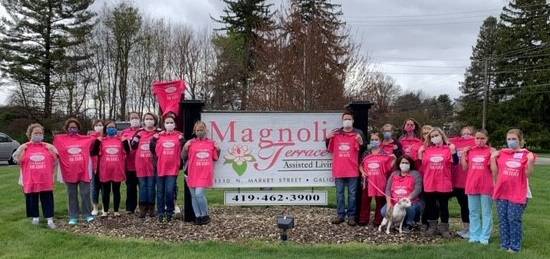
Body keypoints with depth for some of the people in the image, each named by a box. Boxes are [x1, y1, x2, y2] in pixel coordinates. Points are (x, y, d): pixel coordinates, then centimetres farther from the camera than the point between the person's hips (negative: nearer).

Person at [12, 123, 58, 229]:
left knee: (47, 199, 0)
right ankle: (35, 217, 24)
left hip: (46, 180, 0)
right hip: (30, 180, 0)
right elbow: (18, 160, 0)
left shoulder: (48, 147, 5)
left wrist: (51, 150, -6)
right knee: (32, 199, 9)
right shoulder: (24, 147, 4)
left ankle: (50, 219, 2)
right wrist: (22, 149, -9)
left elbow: (55, 161, 7)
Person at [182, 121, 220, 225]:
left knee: (199, 194, -14)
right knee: (194, 196, 6)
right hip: (193, 174, 2)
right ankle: (198, 216, 18)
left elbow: (215, 158, 15)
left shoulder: (212, 143, 6)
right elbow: (183, 157, 7)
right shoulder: (191, 143, 2)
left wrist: (217, 150, -1)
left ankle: (205, 215, 3)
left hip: (205, 174, -2)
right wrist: (185, 148, -9)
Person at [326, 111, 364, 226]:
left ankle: (351, 216, 10)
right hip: (338, 169, 2)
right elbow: (330, 149, 16)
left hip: (352, 170, -2)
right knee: (339, 193, 7)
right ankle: (340, 215, 15)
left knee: (352, 194, 3)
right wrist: (327, 139, 0)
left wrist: (361, 142, -23)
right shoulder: (335, 133, 9)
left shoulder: (358, 133, 2)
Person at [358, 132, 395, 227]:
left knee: (380, 202, 6)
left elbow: (390, 166, -1)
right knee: (365, 201, 6)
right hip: (368, 182, 3)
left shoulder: (385, 154, 0)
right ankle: (363, 219, 15)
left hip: (380, 182, -2)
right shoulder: (366, 154, 8)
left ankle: (378, 221, 15)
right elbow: (361, 165, 15)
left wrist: (394, 159, -17)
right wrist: (362, 172, -1)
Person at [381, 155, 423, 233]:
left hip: (411, 202, -4)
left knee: (409, 207, -37)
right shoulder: (394, 174, 11)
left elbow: (417, 190, -13)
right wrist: (389, 203, -9)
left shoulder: (415, 174, 0)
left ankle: (409, 224, -5)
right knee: (384, 211, -21)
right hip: (394, 203, 4)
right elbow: (388, 189, 5)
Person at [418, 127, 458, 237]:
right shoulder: (427, 150, 6)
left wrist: (453, 151, -21)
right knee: (430, 205, 11)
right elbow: (422, 166, 9)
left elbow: (455, 163, -11)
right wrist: (420, 153, -1)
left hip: (444, 183, -3)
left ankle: (444, 228, 16)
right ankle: (432, 227, 23)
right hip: (429, 184, 3)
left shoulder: (448, 149, -2)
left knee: (443, 206, 7)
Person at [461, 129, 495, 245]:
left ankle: (484, 237, 13)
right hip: (471, 185, 3)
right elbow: (465, 168, 4)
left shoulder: (491, 151, -4)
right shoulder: (470, 151, 5)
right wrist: (463, 154, 0)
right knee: (473, 212, 11)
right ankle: (474, 235, 20)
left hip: (486, 186, -3)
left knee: (486, 213, 6)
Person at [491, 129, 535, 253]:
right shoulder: (501, 153, 6)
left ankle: (515, 246, 9)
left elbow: (528, 174, -6)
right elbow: (495, 172, 7)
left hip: (518, 194, -3)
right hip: (501, 192, 4)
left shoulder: (526, 154, -2)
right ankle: (504, 244, 19)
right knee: (503, 219, 8)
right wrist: (493, 158, -1)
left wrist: (530, 161, -19)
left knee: (514, 219, -2)